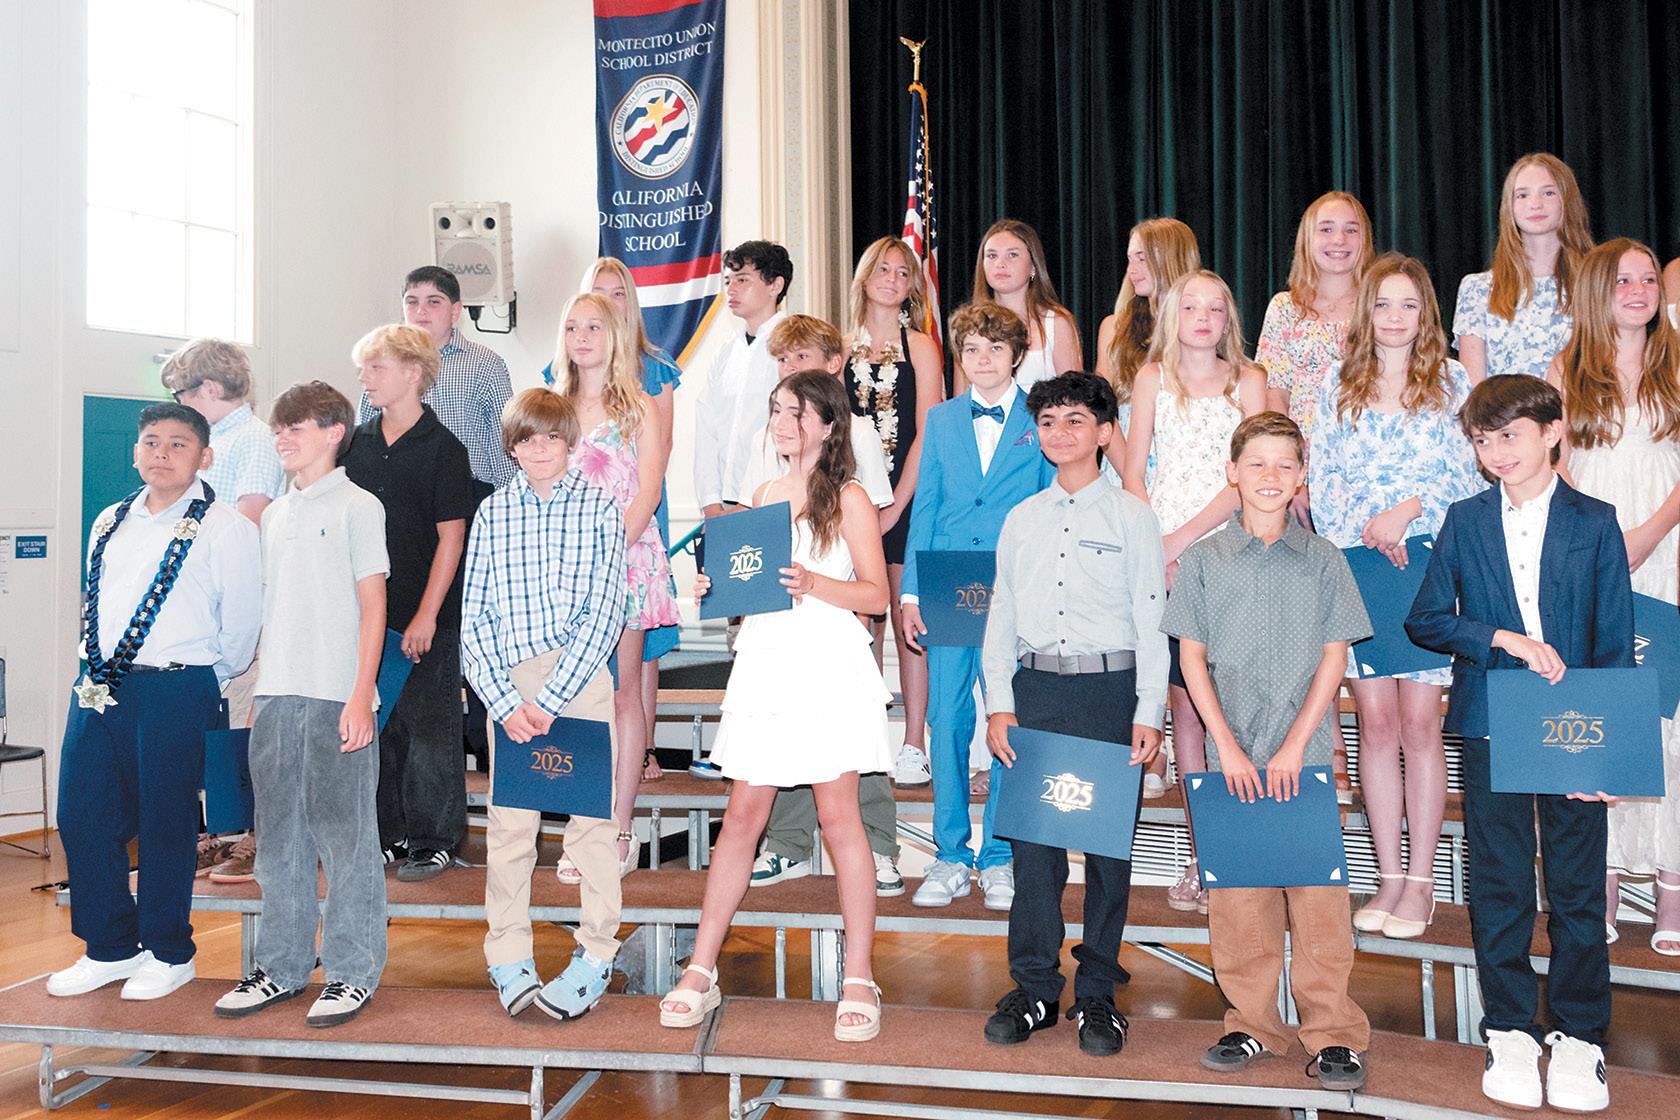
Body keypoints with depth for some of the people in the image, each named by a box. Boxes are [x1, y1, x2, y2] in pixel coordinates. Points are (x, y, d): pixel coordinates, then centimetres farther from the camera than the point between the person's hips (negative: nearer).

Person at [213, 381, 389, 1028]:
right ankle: (281, 967, 23)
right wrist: (258, 690, 14)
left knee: (343, 834, -1)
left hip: (337, 696, -6)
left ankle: (353, 972, 9)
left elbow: (373, 606, -7)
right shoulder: (275, 514, 17)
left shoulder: (358, 507, -2)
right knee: (280, 835, 12)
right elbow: (272, 606, 19)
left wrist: (361, 697, -13)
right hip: (276, 693, 7)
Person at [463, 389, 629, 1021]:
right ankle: (509, 959, 18)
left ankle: (594, 960, 13)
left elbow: (603, 613, -6)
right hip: (509, 684, 2)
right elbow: (473, 617, 3)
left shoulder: (599, 507, 1)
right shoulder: (491, 512, 7)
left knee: (593, 819, 2)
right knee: (508, 821, 5)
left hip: (581, 678, -2)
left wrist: (550, 700, -12)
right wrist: (504, 701, -8)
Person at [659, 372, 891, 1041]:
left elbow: (876, 595, -5)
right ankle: (700, 973, 14)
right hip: (765, 663, 5)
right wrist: (719, 590, 3)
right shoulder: (765, 494, 16)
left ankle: (858, 982, 10)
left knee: (838, 816, -1)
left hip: (828, 666, -4)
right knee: (742, 816, 6)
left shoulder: (849, 499, 0)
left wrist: (812, 584, -18)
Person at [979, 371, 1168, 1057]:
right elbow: (1000, 618, 12)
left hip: (1109, 688, -2)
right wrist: (998, 704, 3)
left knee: (1109, 840, 2)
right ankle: (1034, 988, 16)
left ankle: (1097, 995, 14)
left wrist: (1148, 713, -7)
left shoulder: (1130, 516, 4)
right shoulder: (1021, 519, 13)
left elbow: (1150, 621, 0)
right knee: (1032, 835, 3)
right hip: (1034, 689, 3)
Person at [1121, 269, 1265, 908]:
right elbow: (1133, 474, 7)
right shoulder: (1153, 378, 11)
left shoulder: (1247, 381, 7)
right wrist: (1152, 547, -6)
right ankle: (1199, 848, 10)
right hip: (1162, 557, 1)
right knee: (1182, 697, 2)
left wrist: (1181, 538, -12)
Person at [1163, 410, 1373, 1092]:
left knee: (1317, 891, 0)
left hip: (1307, 754, 0)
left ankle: (1333, 1032, 13)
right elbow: (1192, 657, 2)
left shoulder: (1323, 560, 5)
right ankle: (1251, 1024, 19)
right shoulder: (1203, 560, 4)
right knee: (1237, 893, 5)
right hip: (1230, 756, 1)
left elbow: (1334, 657, 1)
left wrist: (1294, 746, -8)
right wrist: (1229, 748, -6)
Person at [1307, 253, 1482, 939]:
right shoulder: (1338, 385, 11)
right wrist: (1363, 534, -7)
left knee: (1419, 718, -2)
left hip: (1430, 566, -1)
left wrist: (1406, 510, -12)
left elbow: (1469, 476, 2)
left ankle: (1421, 879, 7)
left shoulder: (1452, 383, 7)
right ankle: (1388, 875, 11)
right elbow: (1321, 479, 7)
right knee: (1376, 720, 3)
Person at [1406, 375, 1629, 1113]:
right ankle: (1510, 1031, 21)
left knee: (1577, 888, 5)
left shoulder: (1595, 523, 3)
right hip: (1490, 729, 1)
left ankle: (1579, 1037, 20)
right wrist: (1503, 640, -14)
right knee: (1499, 886, 8)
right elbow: (1425, 619, 1)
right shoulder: (1465, 521, 6)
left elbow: (1615, 643, 1)